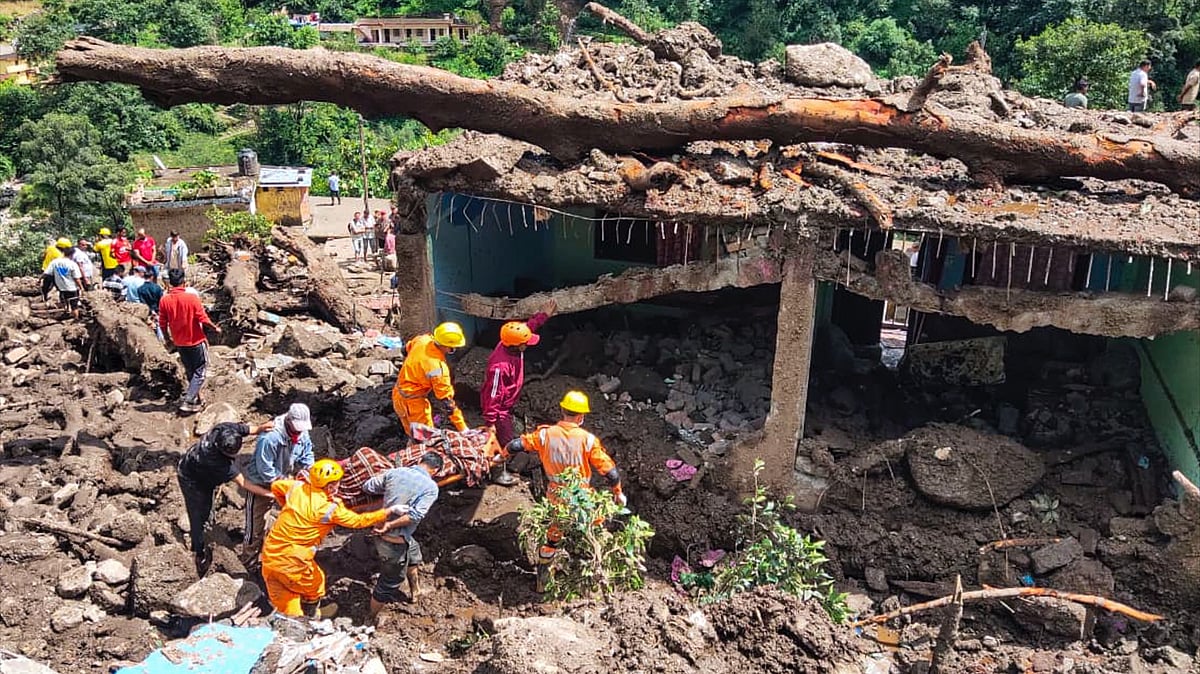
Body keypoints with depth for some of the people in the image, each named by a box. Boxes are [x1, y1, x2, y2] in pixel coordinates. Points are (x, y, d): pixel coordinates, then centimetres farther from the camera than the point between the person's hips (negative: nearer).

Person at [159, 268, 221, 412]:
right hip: (196, 341, -5)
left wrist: (168, 338, 17)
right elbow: (203, 319, -16)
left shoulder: (164, 300, -7)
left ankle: (196, 400, 29)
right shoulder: (192, 298, -19)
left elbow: (162, 324, 0)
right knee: (200, 372, 5)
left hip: (179, 343, 5)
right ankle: (187, 402, -5)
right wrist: (215, 328, 2)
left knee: (189, 372, 19)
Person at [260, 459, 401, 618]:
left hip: (269, 554, 5)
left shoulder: (297, 487, -2)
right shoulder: (330, 508, -17)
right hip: (291, 561, -5)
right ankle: (310, 616, 47)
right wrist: (390, 511, -3)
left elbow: (275, 486, 18)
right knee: (314, 584, 26)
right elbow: (359, 520, -9)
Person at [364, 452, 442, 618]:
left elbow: (367, 487, 5)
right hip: (395, 543, -7)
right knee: (388, 585, 15)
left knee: (413, 551, 34)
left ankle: (415, 592, 54)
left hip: (382, 535, 7)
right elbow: (416, 515, -25)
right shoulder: (431, 487, -14)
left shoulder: (395, 472, -2)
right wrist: (390, 525, -18)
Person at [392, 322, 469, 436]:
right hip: (412, 402, -9)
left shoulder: (424, 339, -12)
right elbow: (446, 401, -28)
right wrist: (463, 428, -21)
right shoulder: (438, 368, -34)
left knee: (413, 433, 24)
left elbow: (406, 349, 12)